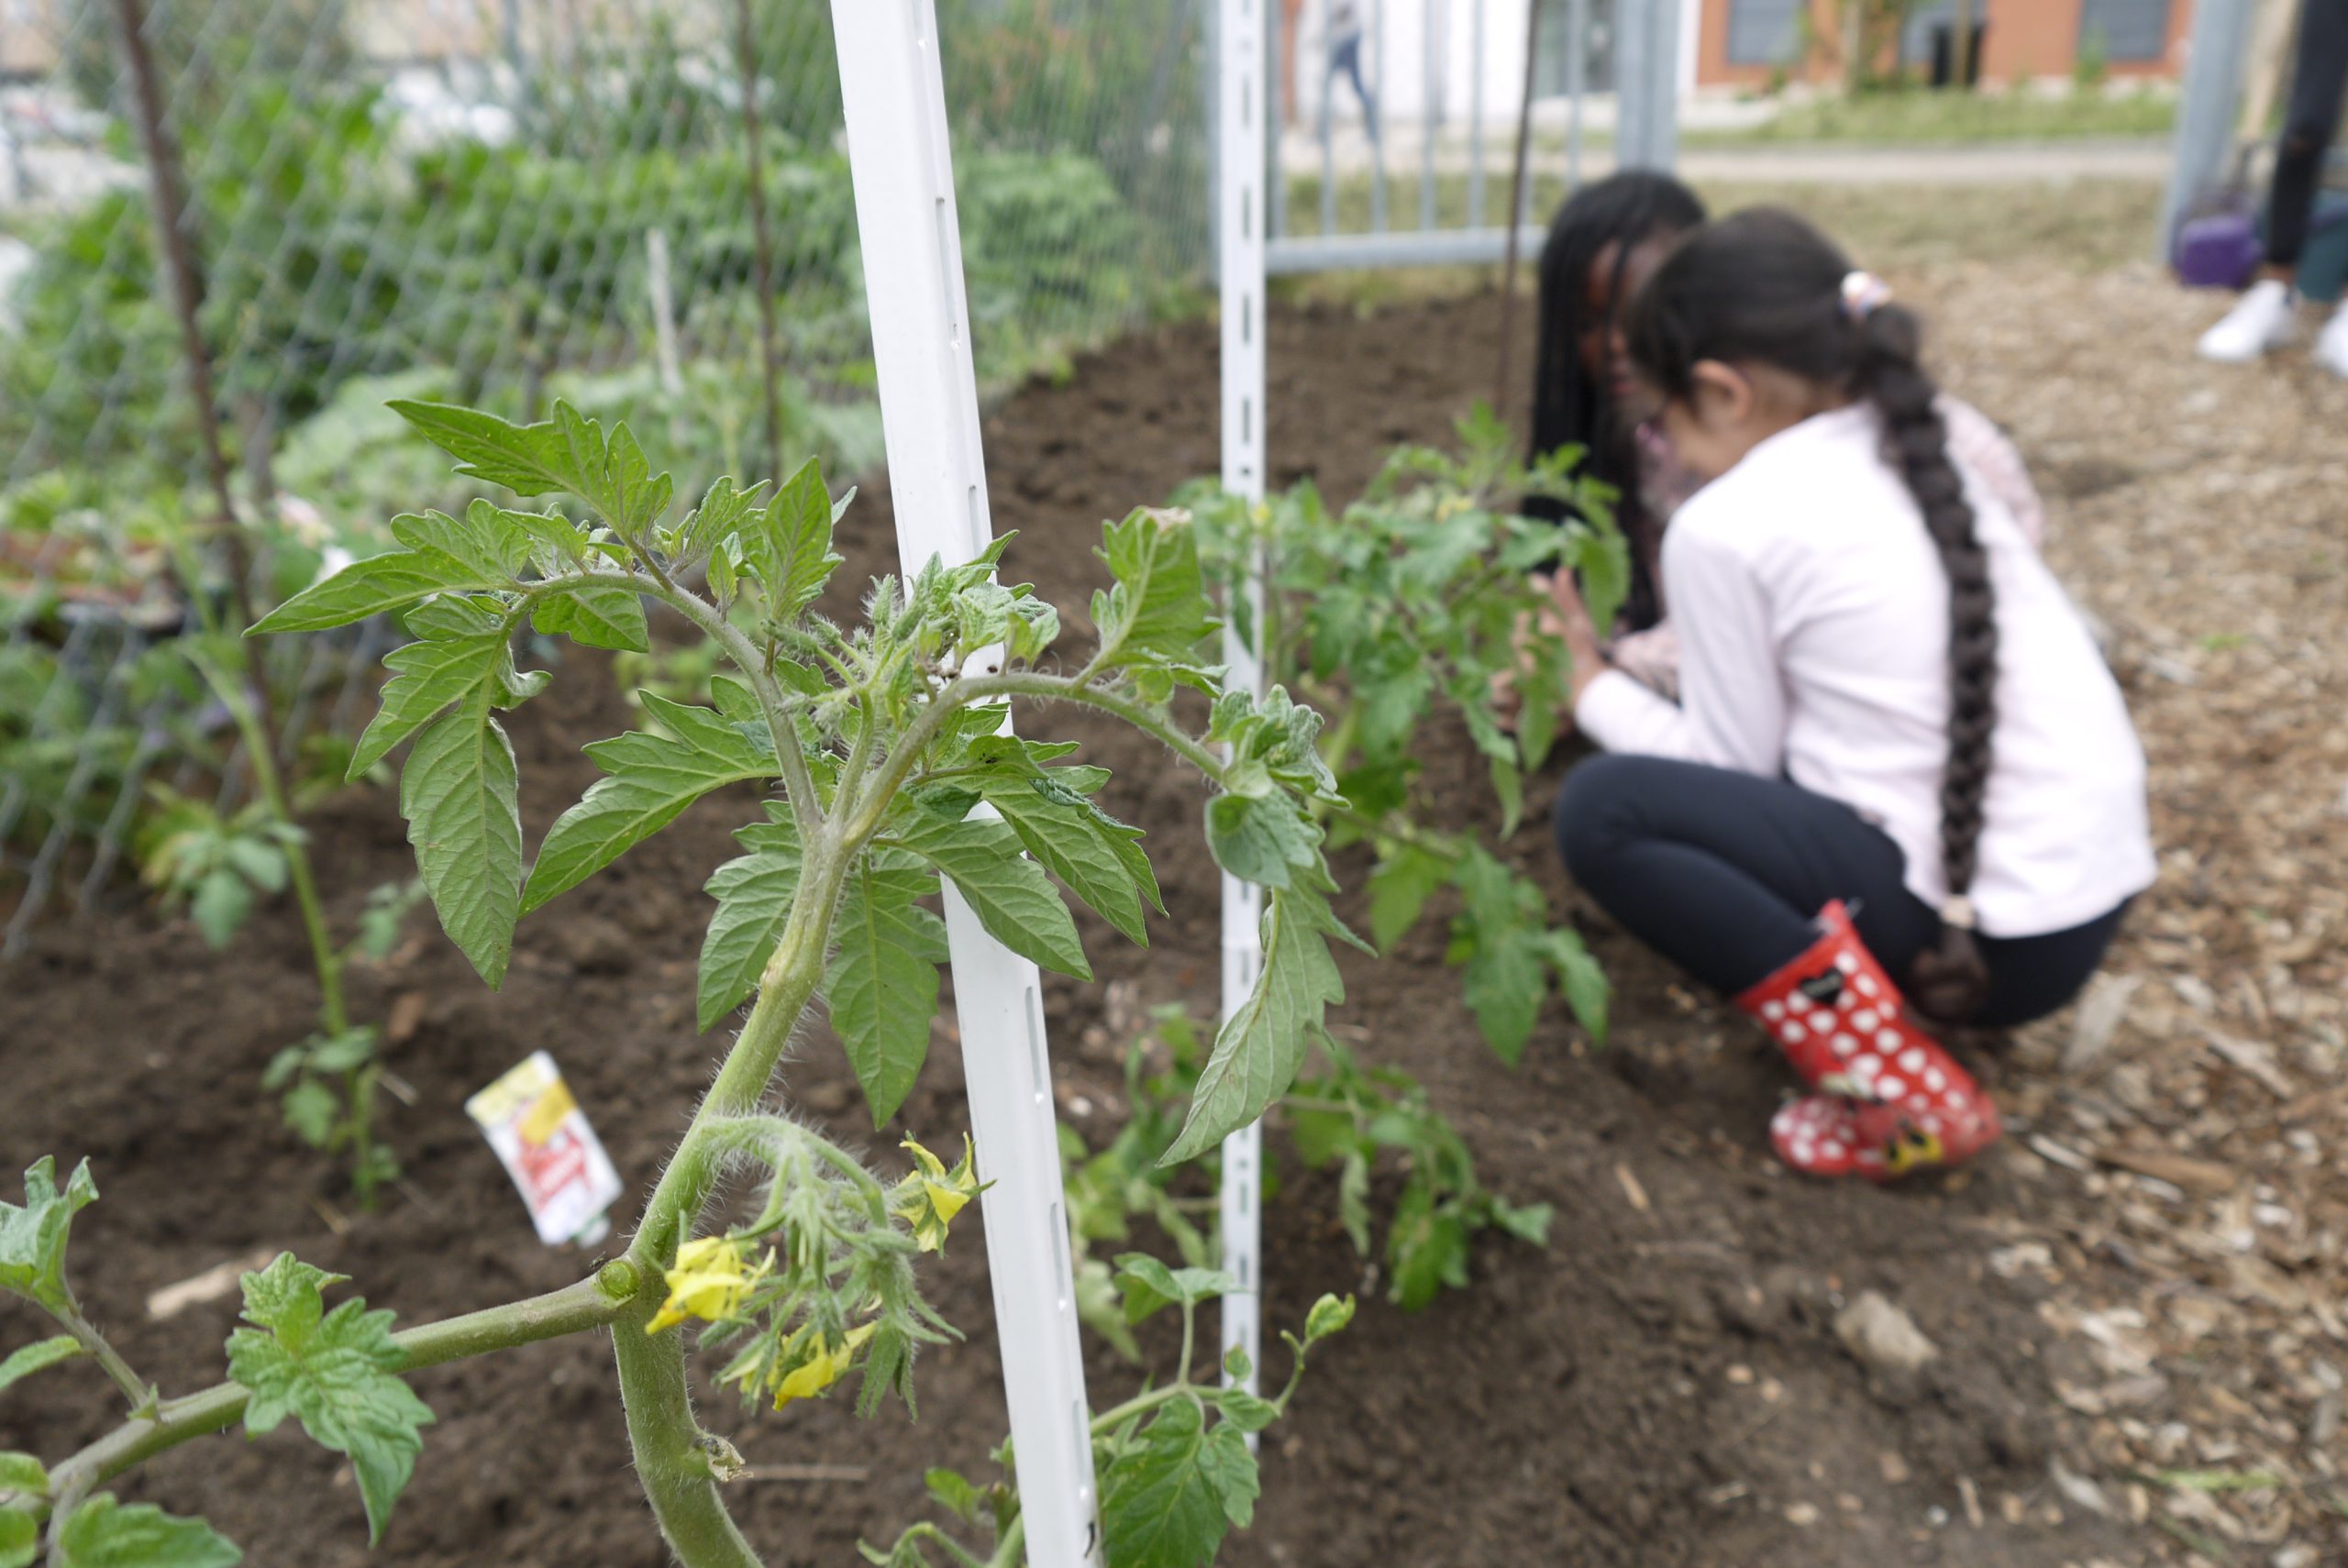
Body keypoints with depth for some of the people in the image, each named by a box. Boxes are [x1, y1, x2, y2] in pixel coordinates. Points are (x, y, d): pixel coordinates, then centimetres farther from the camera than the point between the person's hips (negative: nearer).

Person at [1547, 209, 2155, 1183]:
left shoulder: (1725, 527, -12)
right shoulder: (1927, 457, 11)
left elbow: (1726, 769, -4)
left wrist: (1590, 686, 9)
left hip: (1992, 941, -9)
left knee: (1603, 811, -12)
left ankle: (1897, 1093, -11)